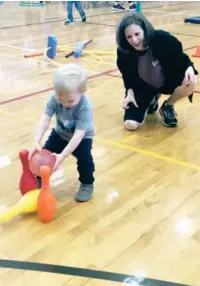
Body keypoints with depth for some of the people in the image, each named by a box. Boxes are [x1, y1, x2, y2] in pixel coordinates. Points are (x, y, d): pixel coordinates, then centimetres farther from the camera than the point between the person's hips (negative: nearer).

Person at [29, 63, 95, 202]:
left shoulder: (85, 107, -39)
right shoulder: (55, 98, -28)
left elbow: (78, 134, -41)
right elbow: (45, 120, -31)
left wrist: (63, 156, -46)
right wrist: (36, 142, -44)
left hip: (82, 138, -4)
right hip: (60, 134, 4)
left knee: (84, 157, -26)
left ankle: (87, 184, 0)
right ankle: (40, 178, 22)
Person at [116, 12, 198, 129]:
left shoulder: (162, 38, -29)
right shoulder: (124, 52, -22)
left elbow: (180, 56, -12)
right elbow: (127, 76, -2)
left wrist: (189, 67, -34)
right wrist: (130, 92, -19)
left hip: (168, 82, -1)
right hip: (143, 88, 1)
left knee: (191, 81, -34)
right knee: (130, 125, -17)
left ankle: (168, 106, 0)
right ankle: (152, 100, 18)